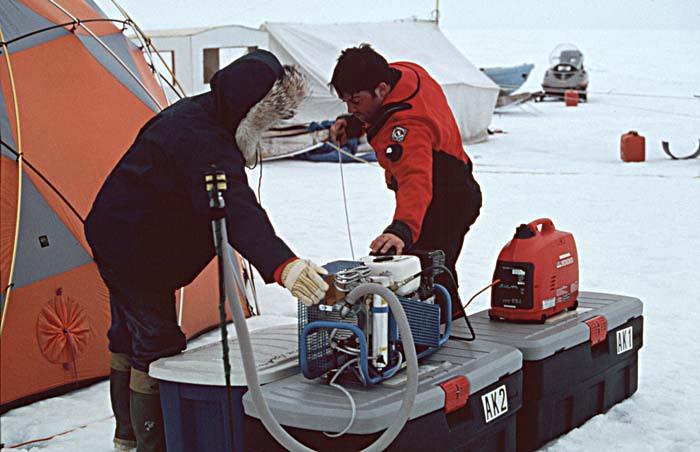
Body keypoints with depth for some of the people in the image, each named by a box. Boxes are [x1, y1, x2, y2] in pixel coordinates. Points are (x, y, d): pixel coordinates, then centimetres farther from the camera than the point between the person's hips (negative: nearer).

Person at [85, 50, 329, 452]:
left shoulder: (191, 113, 2)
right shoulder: (203, 142, -32)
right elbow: (237, 213, -47)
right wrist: (282, 265, -58)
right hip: (136, 252, -11)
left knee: (129, 339, 21)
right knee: (158, 347, -7)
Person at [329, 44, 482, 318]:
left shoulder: (408, 126, -37)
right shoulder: (402, 73, -8)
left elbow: (416, 181, -53)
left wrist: (402, 228, -68)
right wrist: (353, 124, -3)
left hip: (446, 200, -10)